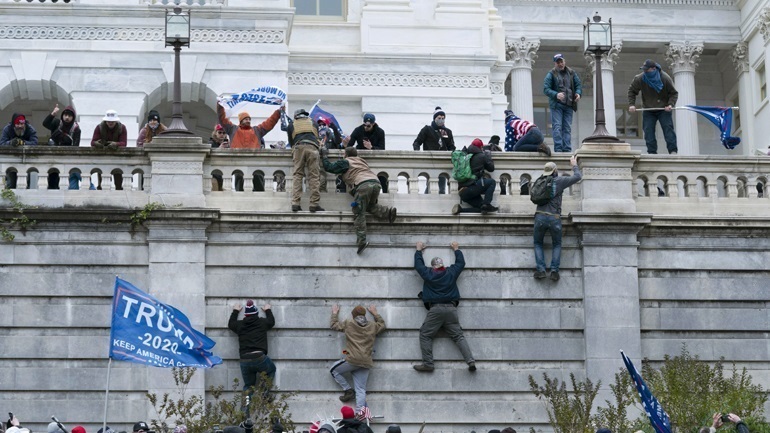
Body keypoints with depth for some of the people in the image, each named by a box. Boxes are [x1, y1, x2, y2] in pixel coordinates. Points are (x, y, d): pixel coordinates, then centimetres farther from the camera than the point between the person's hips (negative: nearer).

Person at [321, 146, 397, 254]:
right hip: (376, 183, 6)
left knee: (359, 213, -4)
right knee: (370, 206, 27)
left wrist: (324, 155, 32)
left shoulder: (345, 162, 16)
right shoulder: (362, 161, 34)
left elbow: (328, 167, 16)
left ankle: (361, 241, -16)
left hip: (363, 184, -6)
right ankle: (388, 212, 1)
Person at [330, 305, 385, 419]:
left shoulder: (348, 324, 4)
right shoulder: (373, 326, 12)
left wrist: (335, 313, 36)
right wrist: (375, 313, 45)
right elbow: (382, 325, 35)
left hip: (352, 359, -4)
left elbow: (334, 324, 20)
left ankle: (348, 390, 10)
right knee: (361, 390, 3)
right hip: (366, 363, 4)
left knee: (334, 370, 20)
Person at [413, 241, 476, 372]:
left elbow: (418, 264, 23)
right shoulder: (451, 272, 10)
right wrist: (456, 249, 43)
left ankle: (427, 363, -7)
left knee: (425, 335, 4)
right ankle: (470, 361, -11)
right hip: (451, 308, 3)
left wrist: (419, 250, 39)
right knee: (458, 336, 2)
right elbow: (461, 262, 28)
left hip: (435, 309, -3)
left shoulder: (428, 274, 6)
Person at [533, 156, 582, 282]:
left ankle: (541, 270, 0)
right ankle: (554, 270, 0)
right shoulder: (559, 181, 1)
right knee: (557, 245, 16)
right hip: (554, 218, -2)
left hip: (540, 217, 2)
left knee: (538, 243, 17)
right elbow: (577, 177, 8)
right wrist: (574, 165, 26)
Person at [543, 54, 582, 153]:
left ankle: (567, 149, 4)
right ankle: (558, 149, -11)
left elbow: (578, 85, 14)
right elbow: (546, 89, -7)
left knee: (567, 128, 3)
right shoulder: (551, 74, 1)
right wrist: (556, 95, -24)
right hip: (556, 105, -4)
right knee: (557, 127, -9)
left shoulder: (571, 73, 12)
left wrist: (578, 93, -9)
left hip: (568, 105, 4)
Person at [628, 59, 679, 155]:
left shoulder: (665, 78, -15)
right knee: (648, 131, -6)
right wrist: (631, 104, -7)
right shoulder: (639, 79, -11)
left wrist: (671, 104, -20)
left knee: (668, 128, -11)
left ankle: (673, 151, -10)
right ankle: (652, 152, -2)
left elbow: (674, 93, -4)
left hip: (663, 109, -2)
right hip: (648, 110, 2)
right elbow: (631, 91, 5)